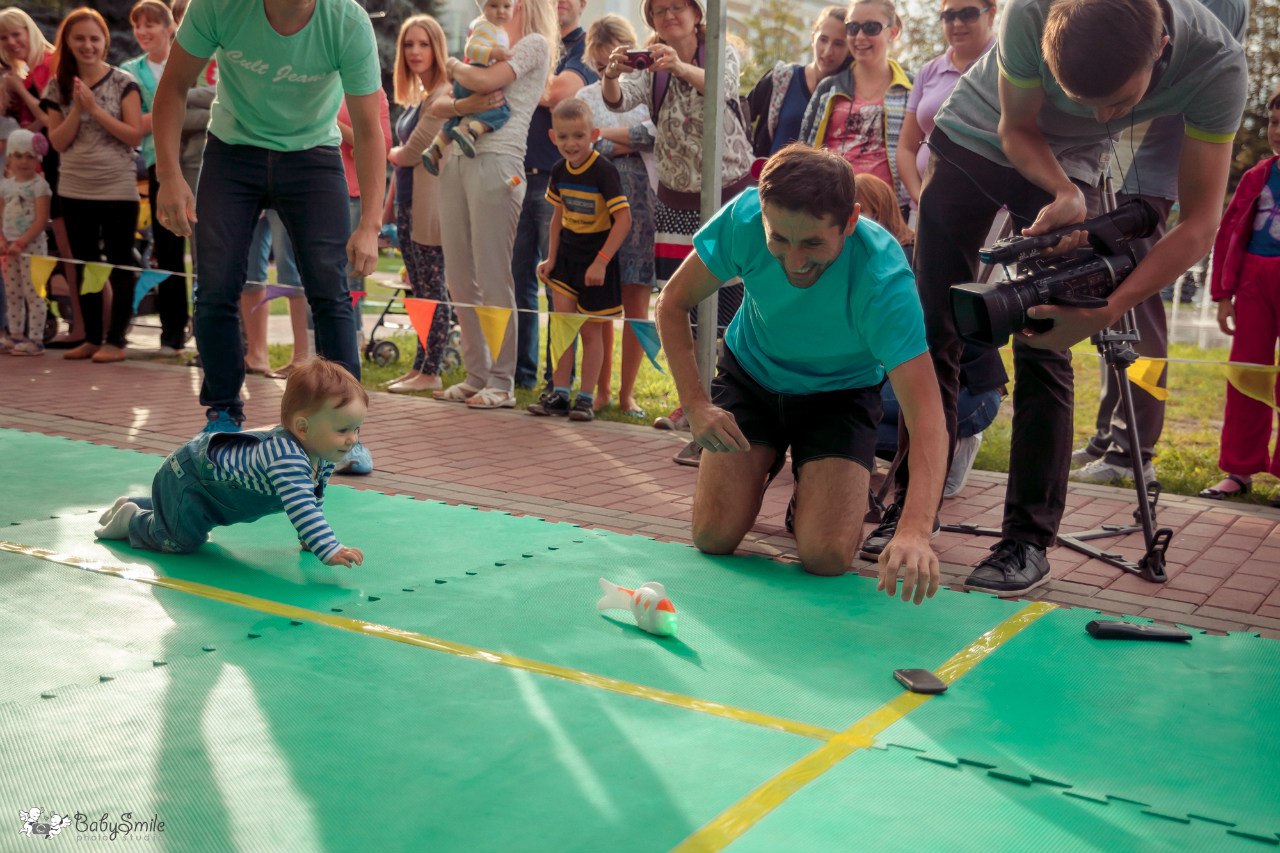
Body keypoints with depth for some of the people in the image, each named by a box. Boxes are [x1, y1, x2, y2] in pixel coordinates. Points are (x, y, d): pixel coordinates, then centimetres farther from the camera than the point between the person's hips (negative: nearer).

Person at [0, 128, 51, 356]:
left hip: (31, 245, -7)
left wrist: (21, 243, -18)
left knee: (33, 292, -5)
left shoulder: (39, 185, -7)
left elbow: (41, 220, -14)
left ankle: (36, 338, -2)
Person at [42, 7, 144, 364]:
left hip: (118, 189, -4)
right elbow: (58, 142, 0)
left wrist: (95, 108, -14)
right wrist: (77, 108, -12)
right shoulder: (58, 86, 6)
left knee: (120, 266, 1)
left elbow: (134, 136, -10)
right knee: (85, 266, 10)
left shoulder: (123, 83, -3)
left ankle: (116, 340, 7)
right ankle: (92, 337, 18)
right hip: (75, 190, 4)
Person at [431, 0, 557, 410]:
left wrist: (454, 65, 5)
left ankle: (502, 382, -2)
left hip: (496, 161, -8)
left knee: (493, 279, -7)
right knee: (458, 278, 6)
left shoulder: (534, 44, 4)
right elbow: (436, 106, 16)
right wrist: (463, 105, -6)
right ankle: (476, 374, 13)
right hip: (457, 158, 8)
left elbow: (486, 81, -14)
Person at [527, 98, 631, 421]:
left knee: (591, 331, 4)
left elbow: (623, 218, -20)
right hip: (566, 258, 5)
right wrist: (551, 257, 10)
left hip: (596, 261, -5)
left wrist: (601, 261, -22)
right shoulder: (560, 171, 2)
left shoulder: (604, 171, -18)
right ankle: (559, 394, 9)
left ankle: (586, 397, 12)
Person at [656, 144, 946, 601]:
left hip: (839, 394, -2)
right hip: (749, 374, 2)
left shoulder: (884, 280, -37)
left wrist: (914, 531, -58)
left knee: (827, 557, -17)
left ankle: (812, 488, 18)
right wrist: (695, 404, -25)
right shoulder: (744, 218, -30)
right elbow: (673, 304, -13)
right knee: (713, 537, -8)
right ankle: (766, 468, 25)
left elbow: (927, 419, -43)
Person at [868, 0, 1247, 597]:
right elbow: (1016, 128, -15)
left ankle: (1028, 543, -5)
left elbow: (1200, 221, -29)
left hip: (1070, 165, 0)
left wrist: (1104, 312, -40)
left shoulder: (1216, 65, -33)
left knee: (1044, 348, -12)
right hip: (977, 137, 1)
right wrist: (1064, 195, -34)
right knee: (931, 331, -1)